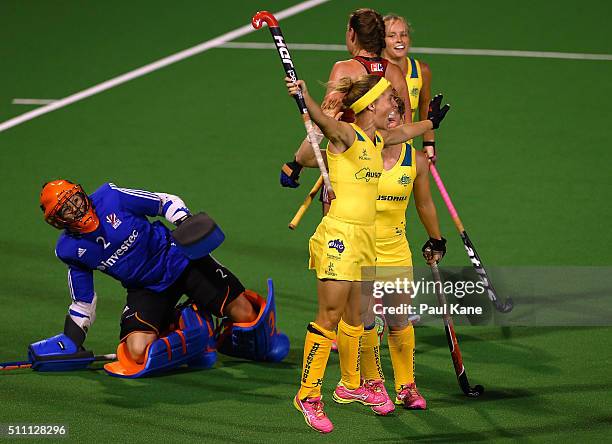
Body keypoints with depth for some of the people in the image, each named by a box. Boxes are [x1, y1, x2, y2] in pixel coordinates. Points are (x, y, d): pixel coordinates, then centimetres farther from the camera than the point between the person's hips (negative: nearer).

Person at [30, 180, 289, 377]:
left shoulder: (110, 197, -12)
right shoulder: (69, 250, -4)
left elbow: (166, 202, -2)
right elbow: (82, 302, 9)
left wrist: (184, 221, -20)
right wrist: (70, 343, 6)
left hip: (180, 259, -2)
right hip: (146, 288, 2)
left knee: (244, 314, -15)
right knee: (138, 352, -24)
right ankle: (190, 328, 1)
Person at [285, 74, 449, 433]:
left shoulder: (378, 140, 13)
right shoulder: (346, 135, -11)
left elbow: (405, 130, 36)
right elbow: (324, 121, -34)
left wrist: (431, 122, 53)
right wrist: (304, 97, -53)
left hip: (366, 237, 8)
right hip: (340, 235, -8)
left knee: (355, 315, 16)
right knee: (330, 315, -8)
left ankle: (351, 386, 30)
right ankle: (309, 394, -3)